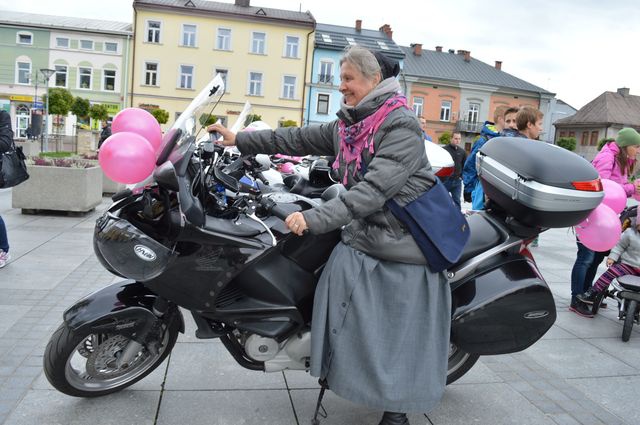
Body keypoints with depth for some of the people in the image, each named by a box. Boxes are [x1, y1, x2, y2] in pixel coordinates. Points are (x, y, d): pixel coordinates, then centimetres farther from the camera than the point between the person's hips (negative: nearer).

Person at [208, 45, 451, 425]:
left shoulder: (402, 125, -16)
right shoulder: (346, 126, 9)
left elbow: (374, 188, -26)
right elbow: (298, 139, 11)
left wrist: (315, 218, -31)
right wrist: (240, 140, 10)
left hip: (403, 245, -6)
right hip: (362, 237, 7)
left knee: (400, 338, 3)